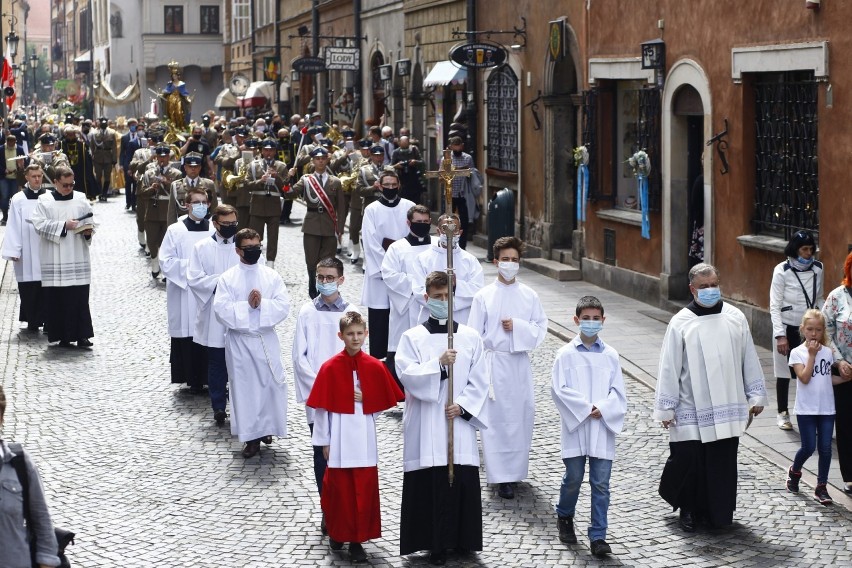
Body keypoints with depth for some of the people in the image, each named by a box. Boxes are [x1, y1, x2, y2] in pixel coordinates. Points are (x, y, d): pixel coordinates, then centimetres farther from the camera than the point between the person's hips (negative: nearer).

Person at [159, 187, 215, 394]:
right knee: (188, 337, 0)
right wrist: (189, 266, -13)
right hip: (184, 296, -1)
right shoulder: (175, 231, 0)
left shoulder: (215, 231, 4)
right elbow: (166, 262, -3)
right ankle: (193, 380, 10)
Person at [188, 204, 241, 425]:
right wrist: (218, 282, -16)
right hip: (213, 317, 0)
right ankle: (218, 407, 15)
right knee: (216, 363, 7)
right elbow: (194, 279, -5)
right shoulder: (202, 248, 3)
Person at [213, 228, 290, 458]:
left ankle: (267, 427, 23)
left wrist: (261, 304, -19)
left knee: (271, 383, 2)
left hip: (266, 338, 1)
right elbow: (221, 309, -12)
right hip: (239, 341, -1)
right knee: (244, 386, 2)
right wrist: (247, 306, -19)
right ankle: (252, 436, 10)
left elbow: (283, 306, -5)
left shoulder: (271, 276, 3)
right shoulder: (227, 278, -2)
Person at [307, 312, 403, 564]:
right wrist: (323, 441, -2)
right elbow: (322, 406, -3)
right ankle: (337, 532, 29)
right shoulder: (330, 367, -6)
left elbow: (385, 402, 9)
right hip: (340, 438, -1)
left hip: (364, 438, 1)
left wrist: (365, 400, -8)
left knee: (364, 490, 2)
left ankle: (357, 540, 11)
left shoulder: (375, 367, 0)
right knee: (339, 488, 8)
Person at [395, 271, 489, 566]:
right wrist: (438, 364, -22)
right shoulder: (412, 338, 3)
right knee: (429, 484, -2)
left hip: (460, 423, 1)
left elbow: (479, 381, 5)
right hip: (425, 426, -1)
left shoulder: (471, 338, 7)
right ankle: (435, 544, 7)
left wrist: (463, 406, -9)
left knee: (463, 483, 1)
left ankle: (461, 540, 13)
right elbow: (406, 373, -10)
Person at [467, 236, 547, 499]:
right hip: (494, 362, -3)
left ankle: (516, 469, 19)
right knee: (497, 418, -4)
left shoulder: (529, 296, 5)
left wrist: (517, 326, -12)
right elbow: (474, 335, -1)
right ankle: (501, 476, 0)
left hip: (520, 362, 3)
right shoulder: (484, 296, -2)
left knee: (521, 416, 5)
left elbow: (540, 329, 5)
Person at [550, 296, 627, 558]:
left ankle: (598, 536, 6)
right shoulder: (566, 354, -2)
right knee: (573, 478, 6)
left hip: (603, 429, 2)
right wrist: (586, 408, -13)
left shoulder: (610, 355, 5)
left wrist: (602, 409, -13)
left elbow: (618, 392, 4)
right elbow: (558, 389, -7)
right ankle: (564, 516, 35)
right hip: (575, 427, -1)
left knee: (601, 483, 0)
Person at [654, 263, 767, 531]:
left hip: (727, 409, 3)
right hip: (692, 412, -2)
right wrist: (666, 408, -4)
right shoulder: (681, 323, -4)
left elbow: (749, 359, 10)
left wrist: (756, 396, 10)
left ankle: (720, 512, 19)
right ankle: (688, 509, 19)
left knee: (723, 463, 6)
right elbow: (669, 367, -3)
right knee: (688, 459, -2)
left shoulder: (735, 318, 4)